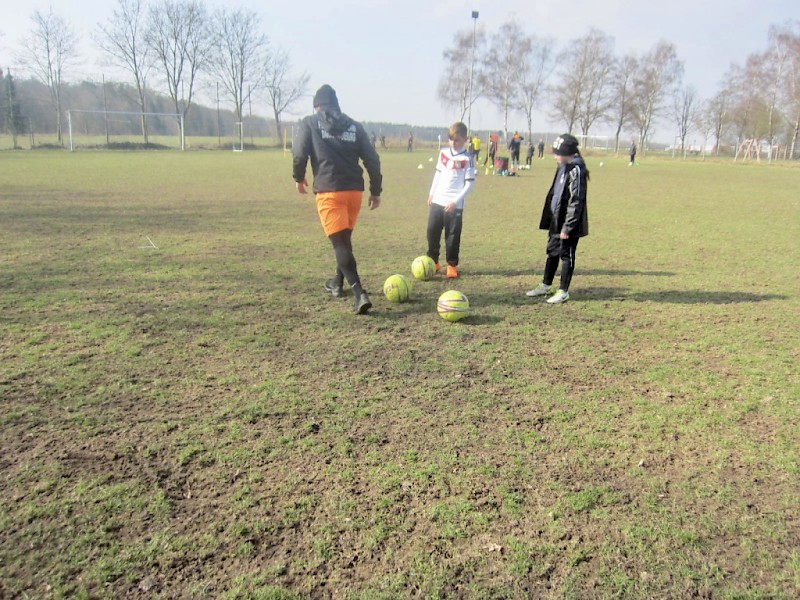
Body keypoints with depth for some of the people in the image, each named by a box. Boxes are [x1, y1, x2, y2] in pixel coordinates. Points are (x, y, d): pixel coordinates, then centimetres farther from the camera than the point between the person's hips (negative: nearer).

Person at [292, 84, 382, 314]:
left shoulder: (309, 123, 6)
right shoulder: (354, 126, 15)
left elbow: (299, 154, -5)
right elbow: (372, 160, 9)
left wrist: (298, 178, 13)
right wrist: (376, 191, 15)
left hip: (329, 191, -4)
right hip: (354, 190, 5)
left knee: (339, 242, -8)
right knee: (344, 238, 22)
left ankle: (359, 293, -22)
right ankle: (338, 283, 37)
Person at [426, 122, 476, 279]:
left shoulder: (467, 159, -8)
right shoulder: (443, 152, 8)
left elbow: (470, 183, -10)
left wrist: (456, 201, -17)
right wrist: (431, 193, 15)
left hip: (454, 205, -5)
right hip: (437, 201, 5)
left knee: (452, 235, 0)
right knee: (432, 231, 8)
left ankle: (452, 265, 12)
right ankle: (433, 261, 22)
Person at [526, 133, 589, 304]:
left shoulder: (576, 170, -18)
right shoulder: (562, 167, 9)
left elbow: (576, 202, -20)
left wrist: (567, 227, -21)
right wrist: (551, 218, 17)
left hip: (568, 223, -9)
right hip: (557, 220, 9)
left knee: (566, 255, 2)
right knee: (552, 252, 17)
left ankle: (563, 291, 13)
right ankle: (545, 286, 30)